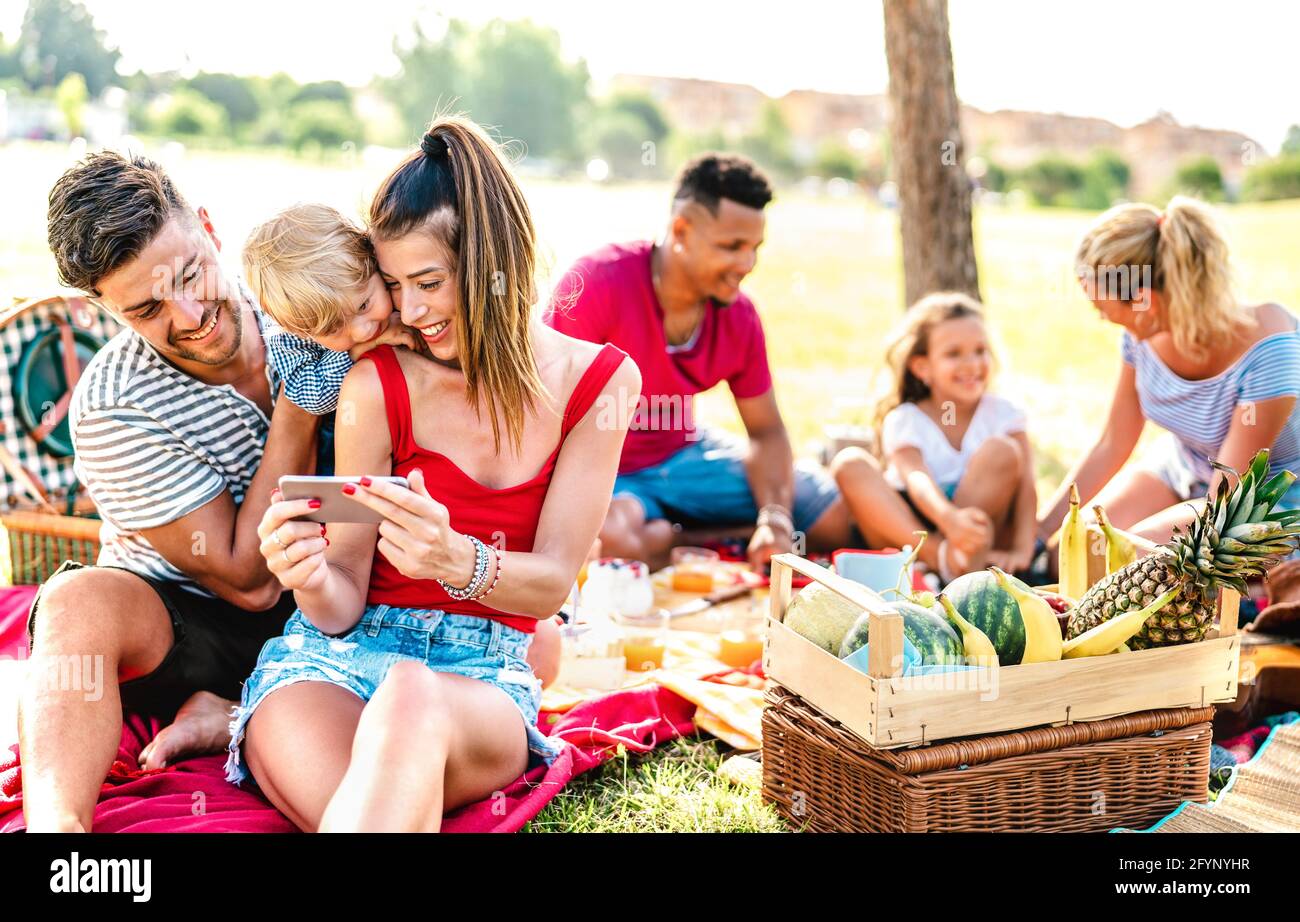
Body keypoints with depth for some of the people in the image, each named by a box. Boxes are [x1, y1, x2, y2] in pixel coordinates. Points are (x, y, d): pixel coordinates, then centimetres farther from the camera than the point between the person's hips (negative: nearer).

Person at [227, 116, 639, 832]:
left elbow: (550, 585, -3)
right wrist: (311, 580, -26)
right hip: (343, 650, -2)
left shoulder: (598, 382, 1)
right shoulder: (377, 385, -3)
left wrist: (456, 561, -26)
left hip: (483, 674, 2)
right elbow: (342, 607, 0)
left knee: (414, 698, -38)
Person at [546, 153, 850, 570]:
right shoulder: (597, 284, -23)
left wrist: (774, 517, -18)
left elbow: (766, 431, 0)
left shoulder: (739, 315, -7)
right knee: (617, 538, -39)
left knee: (831, 508, -2)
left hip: (683, 454, 5)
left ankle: (667, 536, 1)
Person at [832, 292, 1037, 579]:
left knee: (1002, 451, -20)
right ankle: (939, 557, -39)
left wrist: (1022, 550, -26)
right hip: (909, 527, 0)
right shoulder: (904, 420, -2)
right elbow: (917, 480, -23)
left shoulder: (1001, 412, 6)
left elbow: (1025, 483, -7)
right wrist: (950, 519, -46)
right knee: (850, 464, -24)